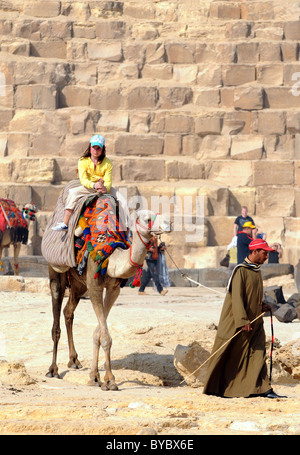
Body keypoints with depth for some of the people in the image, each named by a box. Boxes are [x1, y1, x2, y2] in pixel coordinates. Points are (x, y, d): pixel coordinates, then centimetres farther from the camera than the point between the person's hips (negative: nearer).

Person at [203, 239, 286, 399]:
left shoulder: (256, 271, 14)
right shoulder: (241, 271, -13)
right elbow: (236, 297, -19)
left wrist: (262, 307, 7)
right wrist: (242, 320, -25)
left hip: (255, 321, 8)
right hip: (236, 322, -8)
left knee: (257, 354, -1)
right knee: (230, 354, 0)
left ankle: (263, 389, -6)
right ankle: (215, 388, 11)